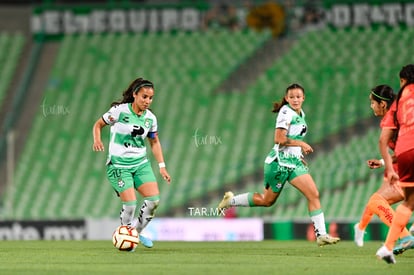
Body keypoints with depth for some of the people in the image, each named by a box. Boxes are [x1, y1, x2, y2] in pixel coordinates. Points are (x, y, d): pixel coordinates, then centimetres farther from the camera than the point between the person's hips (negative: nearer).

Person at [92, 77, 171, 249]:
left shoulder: (150, 118, 3)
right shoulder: (119, 111, -12)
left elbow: (154, 142, 16)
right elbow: (98, 124, -1)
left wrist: (162, 166, 10)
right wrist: (97, 140, -20)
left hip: (141, 164, 5)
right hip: (119, 164, -5)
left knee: (154, 199, -10)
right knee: (130, 203, -16)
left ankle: (137, 232, 13)